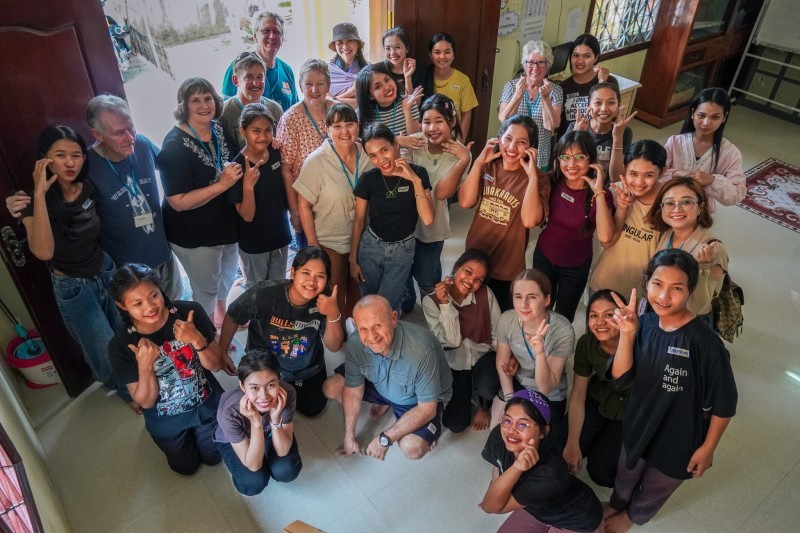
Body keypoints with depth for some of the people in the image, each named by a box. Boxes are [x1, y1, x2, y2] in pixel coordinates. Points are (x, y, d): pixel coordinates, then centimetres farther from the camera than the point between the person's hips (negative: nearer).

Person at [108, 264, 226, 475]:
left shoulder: (190, 312, -29)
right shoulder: (121, 345, -27)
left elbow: (216, 365, -18)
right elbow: (145, 402, -19)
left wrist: (198, 341, -39)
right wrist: (144, 366, -38)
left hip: (207, 405, 0)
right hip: (166, 420, 0)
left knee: (213, 457, 25)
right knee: (187, 467, 26)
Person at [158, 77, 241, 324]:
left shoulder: (219, 130, -4)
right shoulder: (174, 147, -25)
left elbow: (234, 163, 15)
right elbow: (178, 202, -27)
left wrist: (237, 171, -8)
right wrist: (222, 184, -32)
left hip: (226, 223, 7)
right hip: (195, 235, -7)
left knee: (227, 276, 28)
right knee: (206, 288, 13)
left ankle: (221, 315, 55)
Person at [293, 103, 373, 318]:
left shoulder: (367, 155, -7)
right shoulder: (316, 161, -17)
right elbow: (304, 205, -12)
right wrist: (313, 244, -10)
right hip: (330, 243, -4)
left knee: (358, 296, 22)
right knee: (335, 300, 10)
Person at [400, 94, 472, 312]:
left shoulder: (459, 154, -14)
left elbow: (442, 192, -26)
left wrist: (463, 161, -31)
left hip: (431, 227, -1)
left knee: (427, 280, 18)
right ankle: (404, 307, 53)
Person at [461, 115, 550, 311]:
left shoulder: (538, 178, -14)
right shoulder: (487, 166, -3)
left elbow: (530, 220, -29)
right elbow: (466, 202, -15)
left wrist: (532, 175, -31)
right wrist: (479, 162, -20)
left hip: (506, 270, -3)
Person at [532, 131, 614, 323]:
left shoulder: (599, 194, -22)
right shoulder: (553, 182, -14)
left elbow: (604, 238, -37)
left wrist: (598, 192, -38)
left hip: (576, 266, -2)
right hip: (544, 257, 2)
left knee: (563, 318, 20)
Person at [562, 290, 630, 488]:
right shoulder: (586, 343, -19)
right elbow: (578, 396, -11)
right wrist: (572, 444, -12)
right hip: (599, 401, 3)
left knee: (600, 471, -11)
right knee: (560, 451, -9)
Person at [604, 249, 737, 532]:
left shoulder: (704, 342, -31)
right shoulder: (644, 324, -15)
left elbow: (723, 403, -19)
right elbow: (620, 375, -17)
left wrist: (707, 448, -10)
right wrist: (627, 334, -30)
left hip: (678, 440, -3)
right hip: (638, 425, 4)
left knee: (655, 489, 27)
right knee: (626, 474, 31)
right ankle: (616, 504, 63)